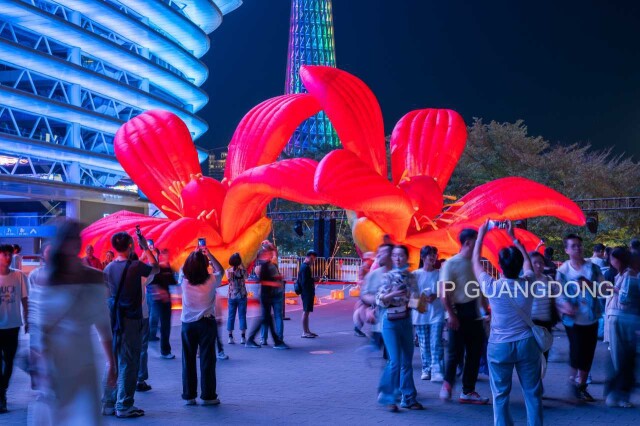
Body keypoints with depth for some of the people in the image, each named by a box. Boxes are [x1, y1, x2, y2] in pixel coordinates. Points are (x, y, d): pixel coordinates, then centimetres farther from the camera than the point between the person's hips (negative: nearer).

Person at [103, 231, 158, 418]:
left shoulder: (109, 268, 5)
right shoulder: (135, 266, -13)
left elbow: (107, 295, 12)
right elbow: (155, 268, 6)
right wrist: (146, 247, 13)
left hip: (114, 320, 6)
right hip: (131, 320, -6)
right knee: (128, 363, 0)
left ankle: (108, 403, 19)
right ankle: (124, 406, 3)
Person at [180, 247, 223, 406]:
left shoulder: (184, 281, -8)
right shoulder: (211, 281, -11)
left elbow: (183, 268, 14)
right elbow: (220, 270, 10)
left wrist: (194, 255, 15)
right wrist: (209, 255, 10)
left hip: (187, 324, 2)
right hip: (206, 323, -2)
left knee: (188, 361, 9)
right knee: (207, 360, 5)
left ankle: (189, 395, 14)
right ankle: (208, 396, 8)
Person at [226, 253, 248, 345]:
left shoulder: (228, 271, -6)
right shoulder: (242, 270, -8)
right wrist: (241, 264, 9)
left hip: (232, 296, 1)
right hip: (242, 296, -1)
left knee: (231, 316, 7)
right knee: (242, 316, 3)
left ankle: (230, 337, 5)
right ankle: (243, 337, 0)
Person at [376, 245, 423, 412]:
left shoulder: (411, 277, 7)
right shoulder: (388, 276, -5)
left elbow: (415, 298, 14)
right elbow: (379, 300, -9)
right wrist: (393, 294, -24)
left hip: (406, 321, 5)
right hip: (391, 321, -5)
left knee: (407, 361, 9)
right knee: (395, 361, -9)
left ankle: (408, 398, 19)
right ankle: (387, 397, 6)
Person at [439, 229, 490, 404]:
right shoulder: (451, 263, -12)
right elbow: (443, 292, -14)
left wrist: (485, 309, 10)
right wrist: (451, 314, -19)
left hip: (475, 314, 6)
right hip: (459, 312, -6)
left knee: (474, 353, 8)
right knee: (455, 352, 0)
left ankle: (468, 391, 18)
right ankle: (448, 383, 26)